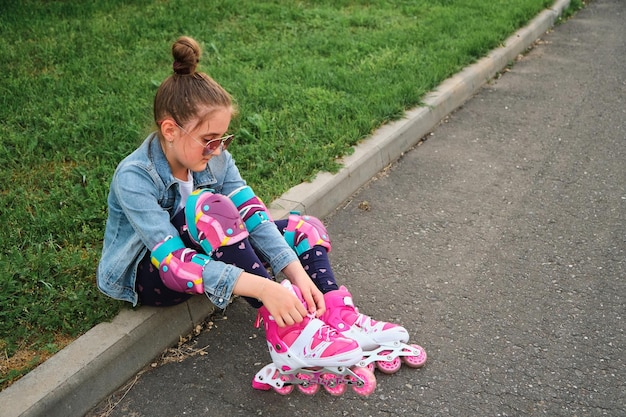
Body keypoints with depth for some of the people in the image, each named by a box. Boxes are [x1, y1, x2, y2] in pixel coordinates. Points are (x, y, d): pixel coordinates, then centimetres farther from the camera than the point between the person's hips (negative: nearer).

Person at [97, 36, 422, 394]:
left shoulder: (215, 158, -10)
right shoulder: (134, 178, -28)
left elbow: (255, 217, -18)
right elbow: (173, 261, -38)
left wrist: (297, 273, -32)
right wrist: (262, 288, -46)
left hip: (206, 254, 7)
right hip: (147, 277, -6)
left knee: (306, 228, -4)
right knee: (209, 206, -37)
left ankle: (341, 319, -21)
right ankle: (286, 331, -36)